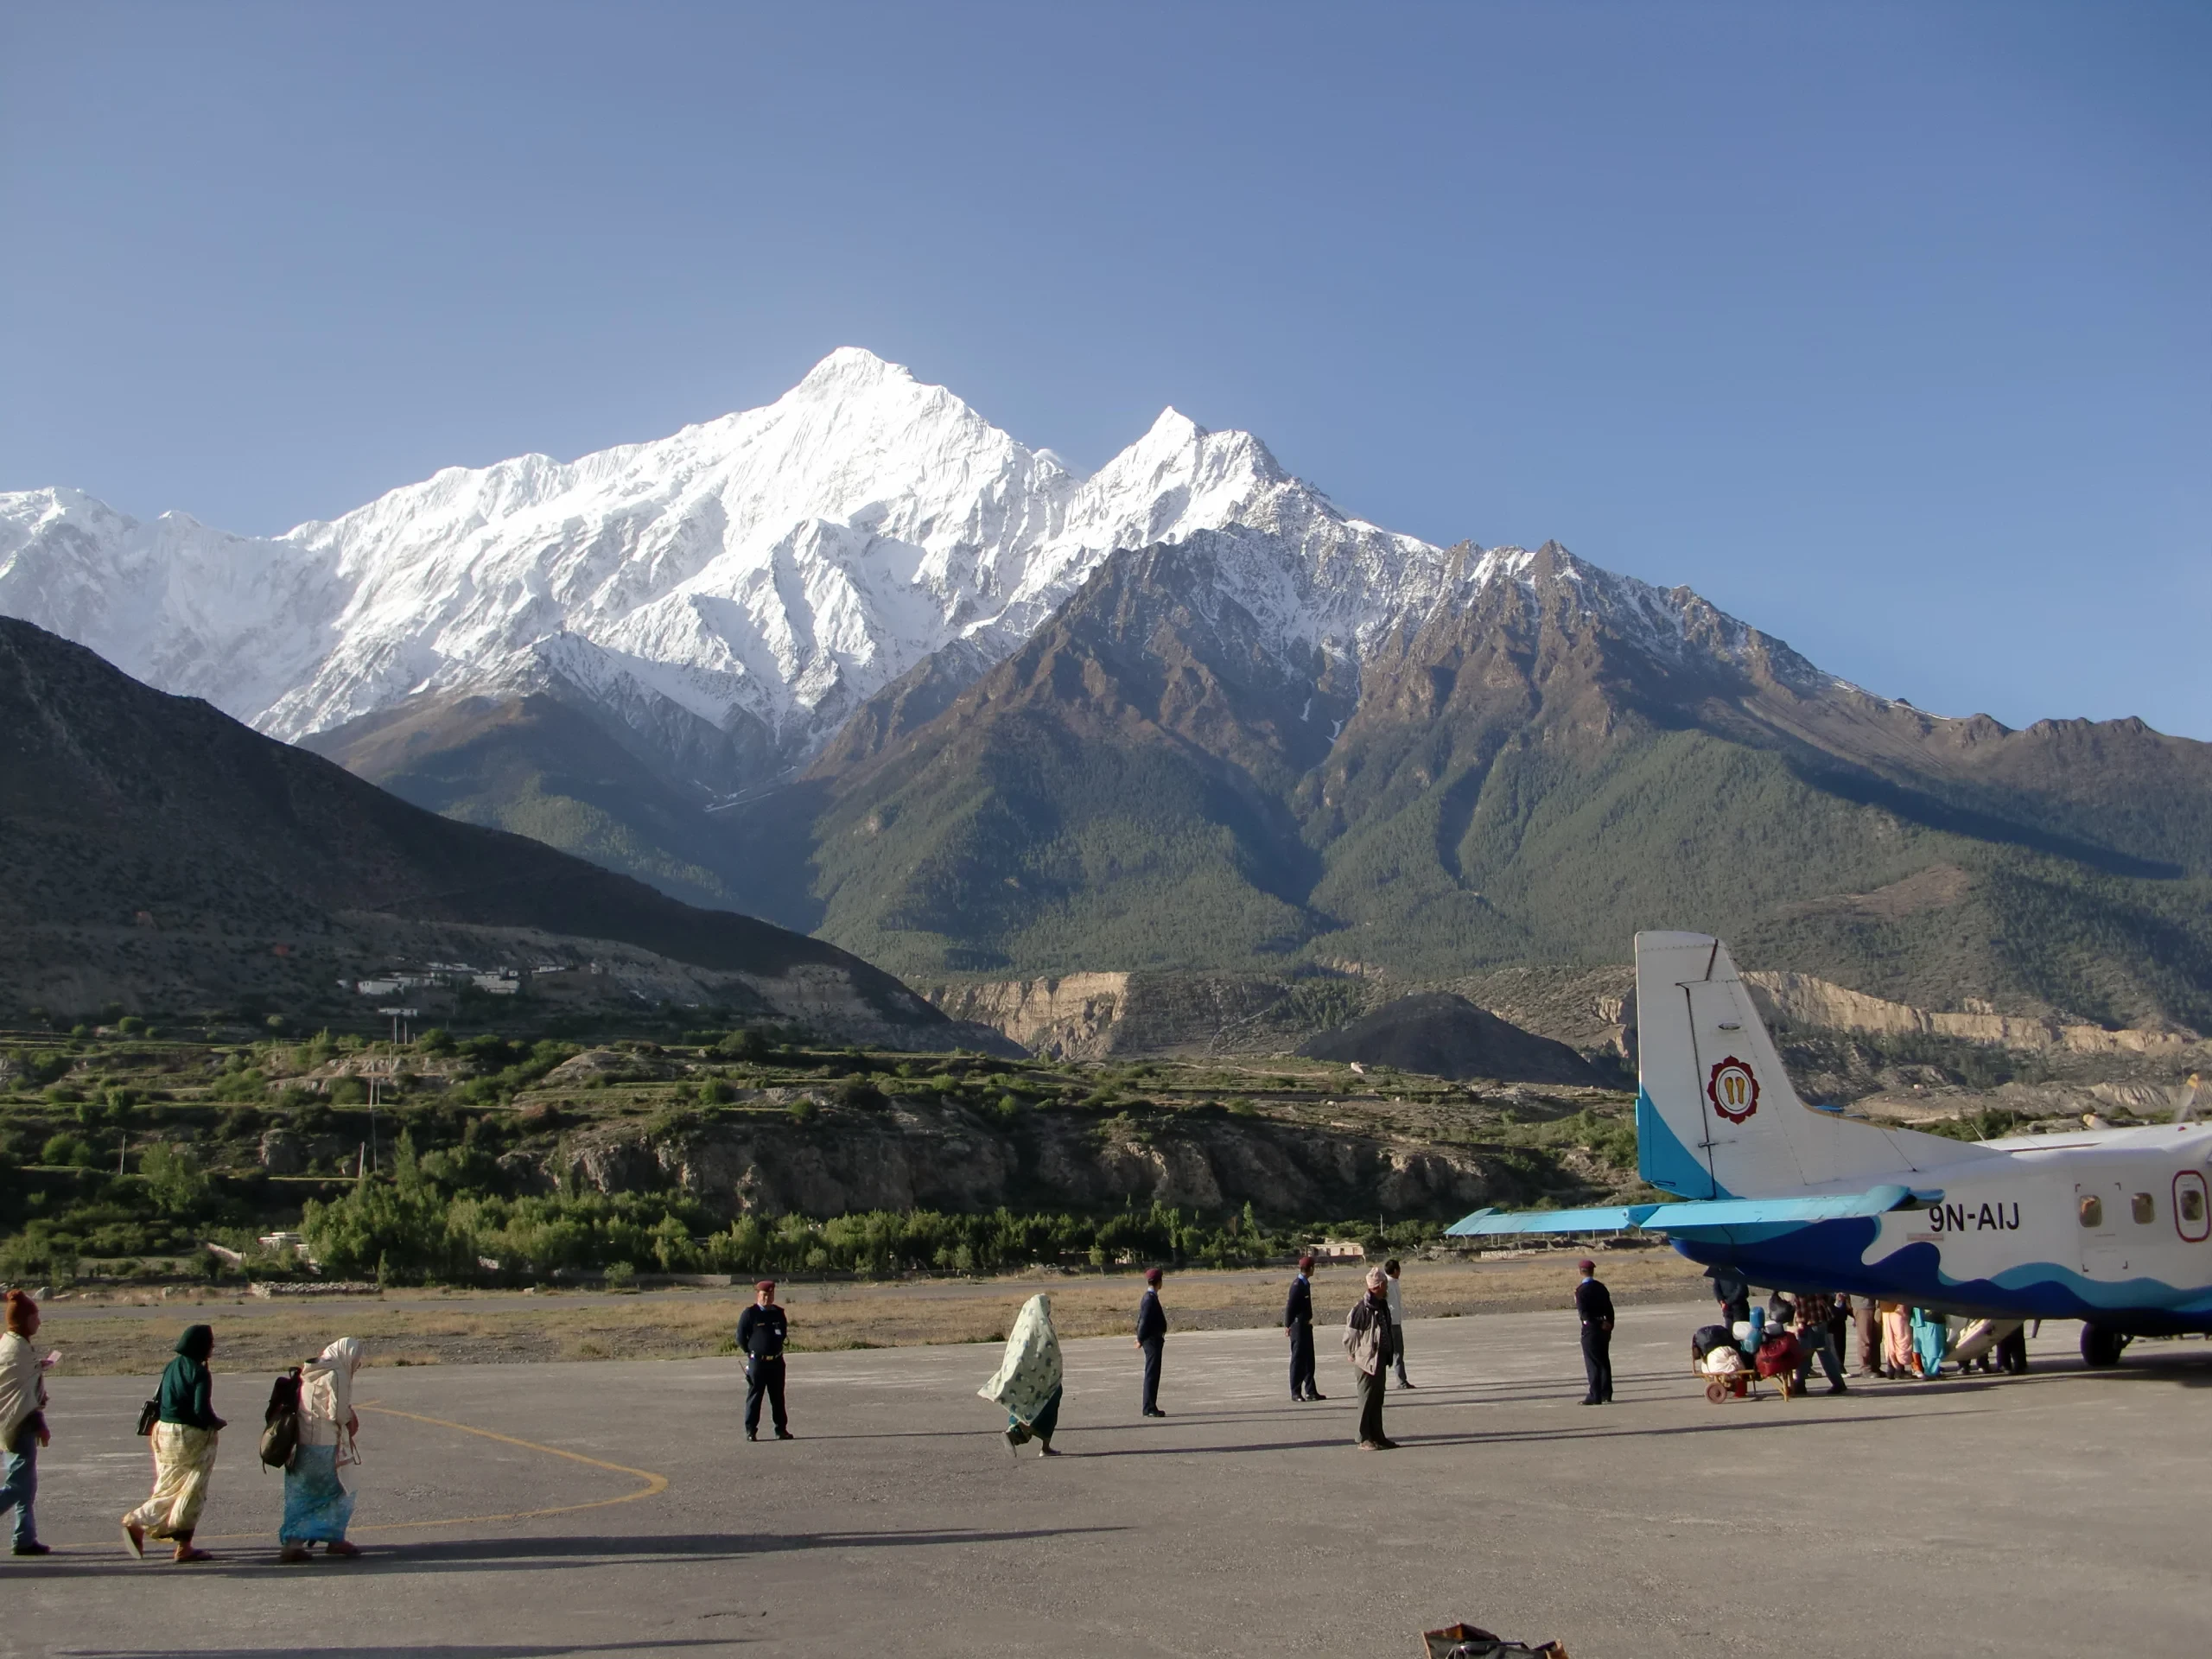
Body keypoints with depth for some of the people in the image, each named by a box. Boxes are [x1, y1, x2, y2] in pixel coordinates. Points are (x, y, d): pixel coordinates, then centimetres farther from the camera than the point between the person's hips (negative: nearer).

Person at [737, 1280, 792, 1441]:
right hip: (757, 1362, -4)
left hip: (776, 1361, 4)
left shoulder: (778, 1313, 8)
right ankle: (751, 1430, 5)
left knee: (778, 1397, 10)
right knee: (754, 1397, 0)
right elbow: (741, 1337, -4)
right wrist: (751, 1352, -1)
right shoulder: (749, 1314, -7)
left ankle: (781, 1429, 16)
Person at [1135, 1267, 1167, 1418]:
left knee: (1153, 1375, 13)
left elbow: (1143, 1320, 18)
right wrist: (1141, 1340, -18)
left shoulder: (1149, 1297, 13)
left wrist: (1141, 1339, 19)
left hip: (1154, 1340, 10)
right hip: (1152, 1340, -10)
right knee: (1152, 1375, -7)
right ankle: (1150, 1409, -5)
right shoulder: (1150, 1299, -18)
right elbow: (1144, 1321, -21)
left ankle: (1150, 1407, 19)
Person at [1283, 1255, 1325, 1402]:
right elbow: (1290, 1306, -19)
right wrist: (1288, 1325, -15)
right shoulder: (1297, 1285, -18)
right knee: (1298, 1359, -3)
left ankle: (1310, 1391, 18)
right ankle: (1295, 1392, 3)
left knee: (1309, 1360, 12)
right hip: (1298, 1326, -9)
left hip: (1306, 1325, 9)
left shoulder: (1305, 1284, 11)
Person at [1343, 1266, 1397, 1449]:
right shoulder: (1362, 1308, -18)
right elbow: (1349, 1337, -15)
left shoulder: (1382, 1305, 10)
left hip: (1380, 1361, 9)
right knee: (1367, 1400, -2)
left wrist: (1388, 1357, 15)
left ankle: (1377, 1437, 22)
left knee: (1377, 1400, 14)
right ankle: (1364, 1439, 5)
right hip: (1366, 1361, -9)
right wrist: (1357, 1356, -8)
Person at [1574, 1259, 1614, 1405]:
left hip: (1590, 1329, -6)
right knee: (1604, 1362, 12)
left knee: (1592, 1363, -2)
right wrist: (1609, 1324, 4)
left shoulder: (1581, 1290, -11)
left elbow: (1583, 1312, -19)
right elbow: (1609, 1309, 7)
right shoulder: (1601, 1287, 9)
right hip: (1604, 1329, 6)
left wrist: (1599, 1324, -13)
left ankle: (1595, 1396, -2)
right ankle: (1606, 1395, 16)